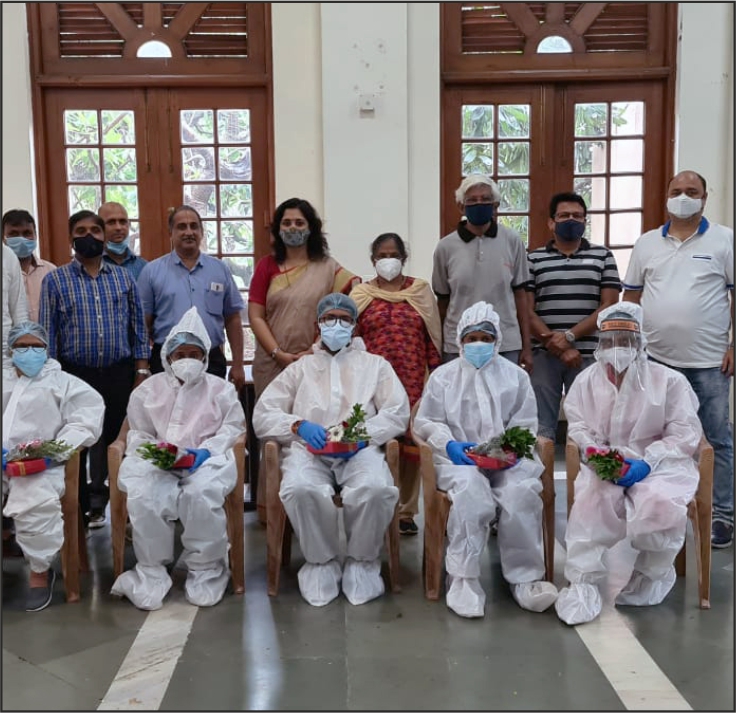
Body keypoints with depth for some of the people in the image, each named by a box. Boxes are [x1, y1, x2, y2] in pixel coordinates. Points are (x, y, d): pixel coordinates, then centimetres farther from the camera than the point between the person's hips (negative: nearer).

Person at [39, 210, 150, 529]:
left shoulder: (123, 278, 7)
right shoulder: (55, 280, 2)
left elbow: (138, 326, 8)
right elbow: (47, 333, 1)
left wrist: (141, 372, 2)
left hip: (119, 374, 1)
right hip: (76, 374, -1)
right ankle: (81, 510, 20)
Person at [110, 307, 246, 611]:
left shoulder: (221, 389, 13)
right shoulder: (148, 390, 17)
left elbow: (233, 428, 5)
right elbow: (138, 434, 13)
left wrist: (206, 451, -12)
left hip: (206, 459, -1)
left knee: (202, 495, -34)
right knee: (143, 497, -31)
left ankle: (206, 573, -15)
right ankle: (151, 574, -14)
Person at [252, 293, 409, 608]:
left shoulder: (375, 364, 24)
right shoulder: (300, 367, 26)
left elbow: (398, 413, 9)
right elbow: (262, 415, 14)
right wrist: (298, 425, -7)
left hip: (359, 449, 0)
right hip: (308, 449, 1)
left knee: (375, 489, -34)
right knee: (300, 489, -34)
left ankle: (362, 561, -7)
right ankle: (321, 561, -8)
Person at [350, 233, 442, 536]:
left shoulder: (421, 290, 8)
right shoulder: (360, 295, 7)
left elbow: (433, 340, 8)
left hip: (413, 381, 0)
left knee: (411, 443, 1)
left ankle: (406, 511, 13)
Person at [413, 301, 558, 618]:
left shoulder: (516, 376, 15)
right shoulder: (443, 375, 12)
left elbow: (525, 424, 9)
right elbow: (425, 422, 8)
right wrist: (449, 444, -11)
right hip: (460, 457, -1)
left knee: (522, 491, -31)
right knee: (470, 490, -35)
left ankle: (524, 577, -18)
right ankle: (463, 578, -28)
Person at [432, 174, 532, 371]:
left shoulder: (512, 241, 1)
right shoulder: (446, 247, 1)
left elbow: (520, 294, 5)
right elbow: (442, 301, 8)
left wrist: (526, 346, 4)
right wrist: (438, 350, 9)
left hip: (507, 346, 0)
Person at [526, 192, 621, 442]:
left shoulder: (602, 256, 9)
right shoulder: (534, 259, 7)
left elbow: (609, 306, 1)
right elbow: (526, 311, 1)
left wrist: (570, 336, -11)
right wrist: (558, 346, -9)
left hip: (588, 355, 0)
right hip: (544, 355, 0)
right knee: (541, 427, 2)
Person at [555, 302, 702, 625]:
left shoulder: (669, 380, 0)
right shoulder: (586, 381, 9)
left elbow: (685, 434, -4)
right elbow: (578, 429, 5)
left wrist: (647, 463, -19)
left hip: (659, 463, -1)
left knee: (659, 501, -33)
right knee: (592, 497, -33)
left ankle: (653, 574, -2)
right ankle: (584, 582, -23)